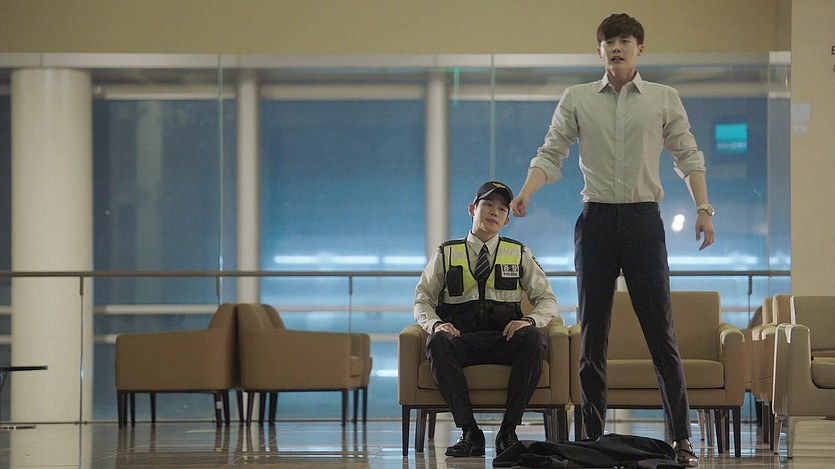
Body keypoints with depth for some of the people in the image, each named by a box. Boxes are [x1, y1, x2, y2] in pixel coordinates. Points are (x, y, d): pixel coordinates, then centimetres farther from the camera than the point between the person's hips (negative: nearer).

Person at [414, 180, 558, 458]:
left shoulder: (519, 254, 19)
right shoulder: (446, 254, 17)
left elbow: (547, 299, 15)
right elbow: (422, 300, 13)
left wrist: (530, 320, -9)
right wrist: (435, 324, -10)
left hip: (505, 338, 1)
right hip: (460, 337, -1)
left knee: (533, 339, -35)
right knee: (438, 343, -37)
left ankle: (508, 431, -28)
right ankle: (469, 433, -32)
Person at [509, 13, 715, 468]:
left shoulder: (664, 99, 7)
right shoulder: (576, 99, 7)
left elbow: (688, 156, 9)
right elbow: (551, 154, 4)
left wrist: (703, 208, -1)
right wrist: (524, 193, -12)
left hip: (644, 218, -1)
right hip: (596, 220, 1)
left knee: (660, 330, -3)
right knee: (592, 331, 4)